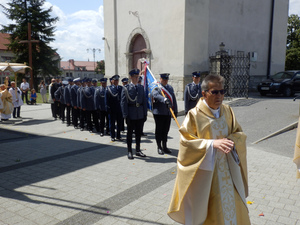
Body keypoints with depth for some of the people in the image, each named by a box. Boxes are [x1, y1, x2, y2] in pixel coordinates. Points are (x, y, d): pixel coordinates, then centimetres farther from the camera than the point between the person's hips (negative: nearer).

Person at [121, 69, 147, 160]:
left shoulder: (141, 87, 9)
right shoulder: (126, 88, -4)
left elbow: (144, 101, 11)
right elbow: (123, 102, -8)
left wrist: (145, 113, 6)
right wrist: (125, 115, -13)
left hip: (140, 114, 4)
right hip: (131, 114, -4)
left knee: (139, 132, 11)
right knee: (130, 133, 6)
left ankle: (138, 150, 25)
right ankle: (129, 151, 16)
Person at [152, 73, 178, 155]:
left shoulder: (170, 87, 15)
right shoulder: (156, 87, -5)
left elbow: (174, 99, 14)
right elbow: (156, 95, -26)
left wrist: (175, 110, 9)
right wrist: (165, 99, -43)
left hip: (168, 113, 5)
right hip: (159, 113, -5)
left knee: (166, 130, 11)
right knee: (159, 130, 4)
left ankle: (164, 146, 23)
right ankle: (159, 147, 15)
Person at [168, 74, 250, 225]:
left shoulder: (227, 111, 2)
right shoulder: (194, 115, -14)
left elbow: (239, 133, 6)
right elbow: (186, 142, -17)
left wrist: (230, 140, -17)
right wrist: (212, 143, -27)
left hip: (228, 168, 5)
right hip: (206, 171, -5)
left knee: (232, 204, 17)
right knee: (208, 208, 8)